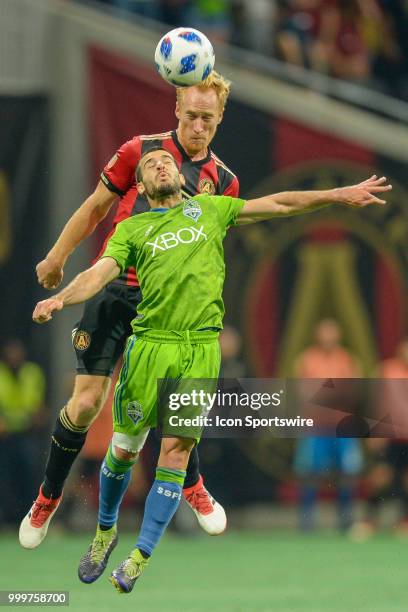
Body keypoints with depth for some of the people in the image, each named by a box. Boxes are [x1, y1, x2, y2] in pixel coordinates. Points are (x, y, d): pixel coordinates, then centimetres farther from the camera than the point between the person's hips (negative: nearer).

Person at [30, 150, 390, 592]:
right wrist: (60, 298, -22)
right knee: (124, 448, 2)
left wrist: (339, 194, 12)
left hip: (200, 347, 1)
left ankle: (141, 557, 2)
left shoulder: (209, 209, 18)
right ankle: (105, 531, 28)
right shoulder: (130, 229, 12)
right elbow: (100, 272, -2)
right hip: (149, 344, -1)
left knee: (176, 453, -4)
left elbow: (278, 204, 18)